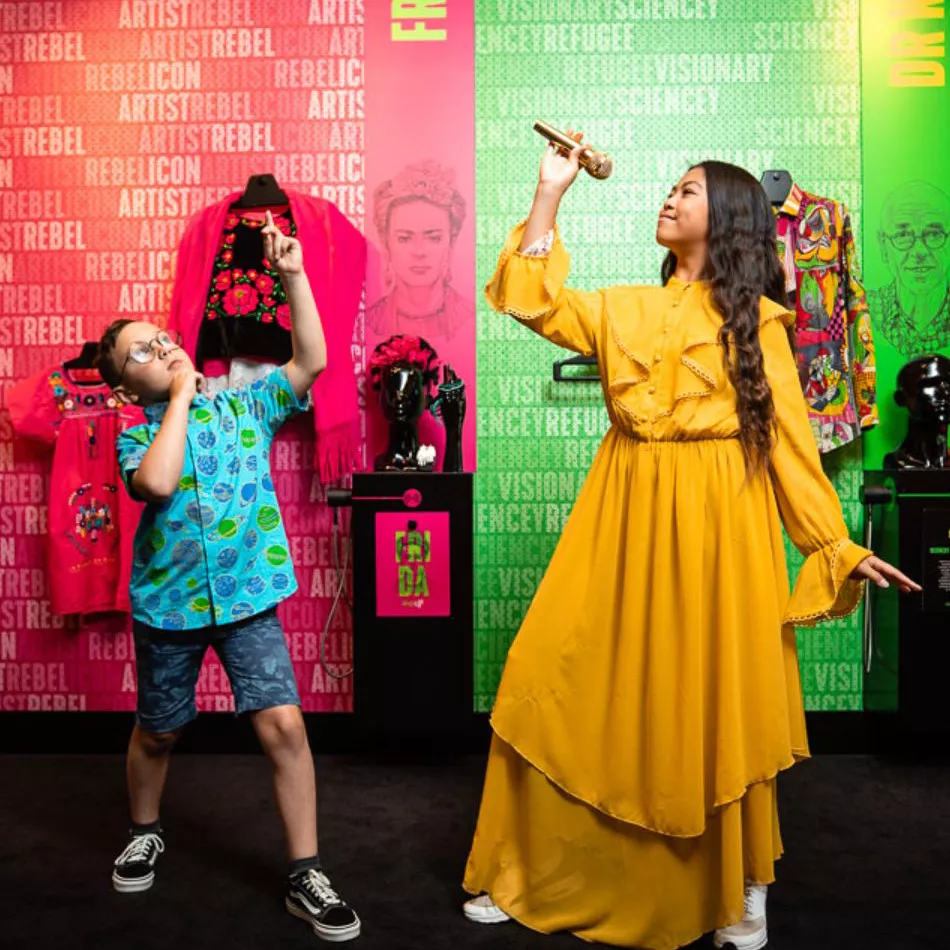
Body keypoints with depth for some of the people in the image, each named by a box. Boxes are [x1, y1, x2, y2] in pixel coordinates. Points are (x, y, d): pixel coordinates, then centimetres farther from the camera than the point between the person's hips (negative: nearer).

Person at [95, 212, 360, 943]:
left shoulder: (244, 406, 1)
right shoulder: (136, 438, -3)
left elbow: (312, 362, -9)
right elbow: (158, 482, -26)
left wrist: (293, 276, -15)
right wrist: (182, 396, -16)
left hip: (249, 598, 0)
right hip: (168, 604, 0)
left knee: (284, 725, -9)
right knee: (158, 731, 18)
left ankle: (306, 876, 4)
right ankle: (145, 833, 47)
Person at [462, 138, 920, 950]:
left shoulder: (756, 321, 5)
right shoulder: (624, 308, 14)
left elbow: (789, 438, 3)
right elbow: (531, 300, 2)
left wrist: (838, 545, -2)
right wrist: (551, 192, 2)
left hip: (718, 524, -3)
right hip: (627, 518, 3)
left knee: (715, 708, 3)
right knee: (574, 690, 2)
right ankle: (534, 877, 20)